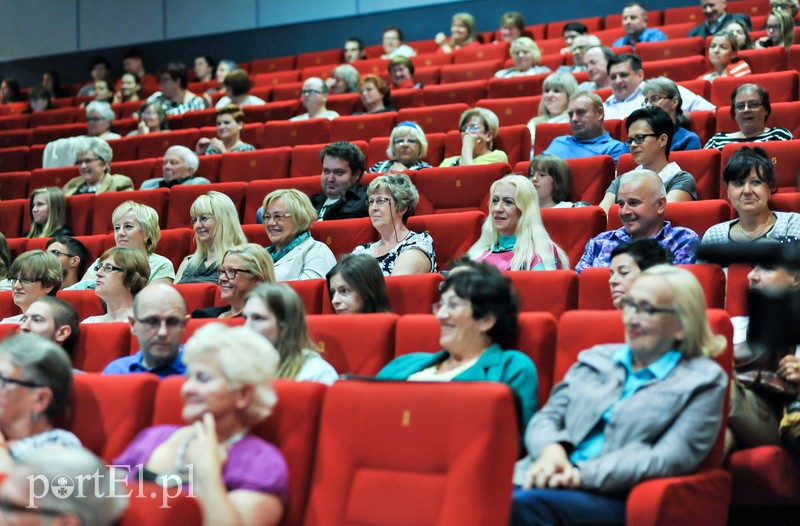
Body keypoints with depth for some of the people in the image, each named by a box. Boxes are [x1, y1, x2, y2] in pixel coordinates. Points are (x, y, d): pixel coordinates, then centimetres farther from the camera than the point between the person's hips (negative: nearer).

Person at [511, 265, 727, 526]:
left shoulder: (704, 381, 6)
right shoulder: (596, 358, 22)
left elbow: (669, 459, -7)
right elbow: (546, 417, 18)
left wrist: (583, 474, -16)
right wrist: (551, 450, -8)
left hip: (616, 499, -4)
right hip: (552, 479, 4)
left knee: (527, 504, -36)